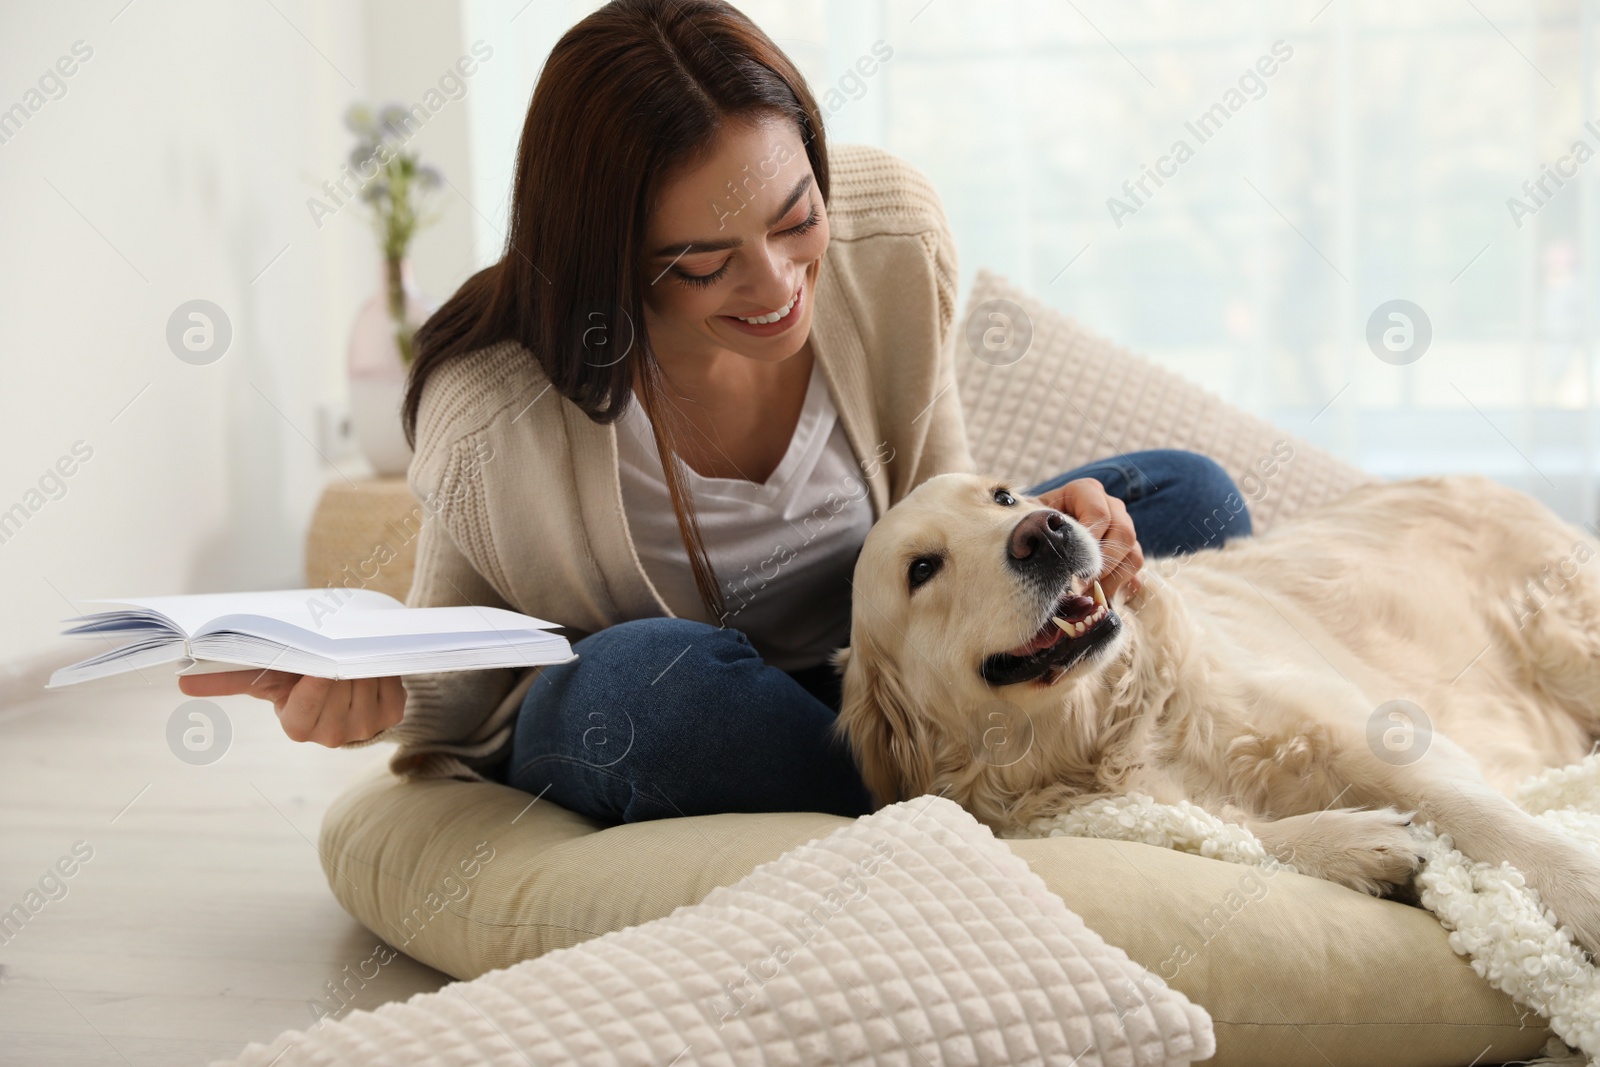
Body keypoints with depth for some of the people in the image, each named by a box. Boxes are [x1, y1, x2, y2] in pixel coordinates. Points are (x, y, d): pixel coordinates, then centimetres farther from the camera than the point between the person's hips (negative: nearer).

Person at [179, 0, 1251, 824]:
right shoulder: (494, 417, -30)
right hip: (618, 738, -3)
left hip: (857, 675, 4)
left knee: (1184, 498, -9)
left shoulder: (893, 232, -19)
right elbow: (457, 691, -14)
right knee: (648, 676, -41)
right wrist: (370, 688, -38)